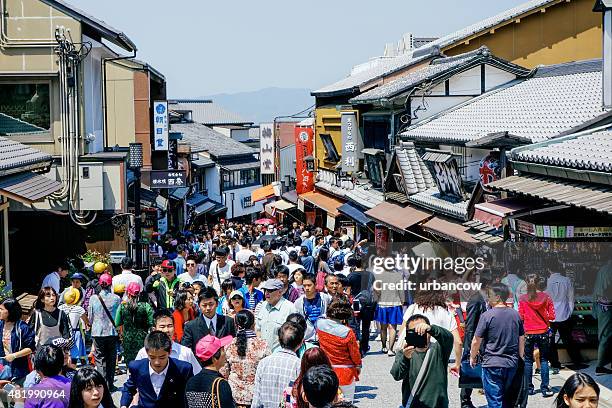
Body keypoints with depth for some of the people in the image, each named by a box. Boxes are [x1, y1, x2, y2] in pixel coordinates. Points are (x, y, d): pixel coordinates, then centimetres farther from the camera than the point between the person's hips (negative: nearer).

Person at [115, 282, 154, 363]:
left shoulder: (122, 307, -4)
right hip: (142, 340, -1)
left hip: (127, 340, 1)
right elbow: (152, 323, -10)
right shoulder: (145, 306, -9)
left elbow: (117, 324, 4)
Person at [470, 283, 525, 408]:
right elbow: (521, 339, 13)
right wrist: (520, 357, 25)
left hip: (492, 364, -5)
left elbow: (476, 341, -8)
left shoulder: (487, 315, -12)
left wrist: (472, 357, 8)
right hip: (512, 364, 5)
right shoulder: (515, 314, 5)